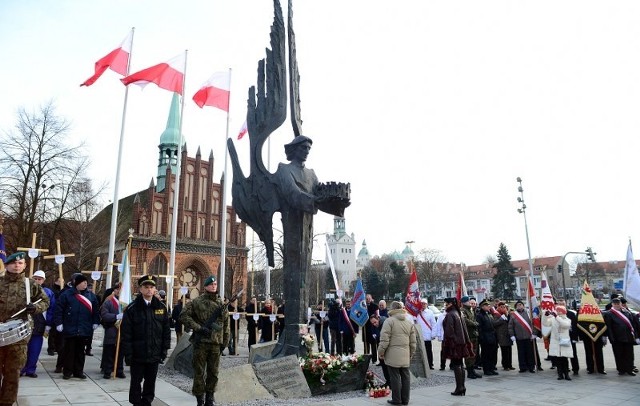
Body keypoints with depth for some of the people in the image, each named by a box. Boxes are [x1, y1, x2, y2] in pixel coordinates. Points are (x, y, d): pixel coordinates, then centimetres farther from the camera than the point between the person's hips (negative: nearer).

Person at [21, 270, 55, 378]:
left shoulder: (48, 293, 5)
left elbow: (51, 310, 4)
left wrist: (48, 325, -1)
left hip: (39, 326, 1)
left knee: (35, 350, 6)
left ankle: (30, 370, 16)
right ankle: (20, 369, 14)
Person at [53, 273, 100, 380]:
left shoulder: (91, 296, 6)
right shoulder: (66, 294, -4)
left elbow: (96, 310, 11)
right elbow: (59, 309, -4)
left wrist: (95, 322, 8)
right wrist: (59, 323, -8)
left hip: (84, 330, 3)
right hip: (70, 329, -3)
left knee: (80, 351, 11)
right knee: (69, 350, 6)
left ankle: (78, 371, 21)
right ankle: (67, 372, 18)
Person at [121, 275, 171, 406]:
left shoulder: (161, 307, 2)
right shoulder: (132, 308, -7)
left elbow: (166, 330, 6)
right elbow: (126, 332, -8)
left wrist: (165, 349, 2)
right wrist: (128, 353, -11)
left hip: (154, 354, 3)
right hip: (137, 354, -3)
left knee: (151, 382, 13)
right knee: (136, 381, 11)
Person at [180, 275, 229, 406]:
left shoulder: (221, 304, 9)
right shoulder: (197, 301, -2)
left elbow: (226, 324, 13)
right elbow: (184, 316, -6)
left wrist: (225, 341, 9)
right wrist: (198, 328, -14)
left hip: (216, 343, 4)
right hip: (201, 342, -3)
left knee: (213, 373, 11)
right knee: (199, 372, 3)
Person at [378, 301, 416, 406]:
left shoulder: (389, 321, -7)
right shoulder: (409, 322, 10)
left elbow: (384, 339, -11)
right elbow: (413, 341, 13)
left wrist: (381, 352, -2)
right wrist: (411, 353, 22)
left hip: (393, 354, -5)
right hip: (405, 355, 5)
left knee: (395, 376, 1)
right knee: (405, 376, 11)